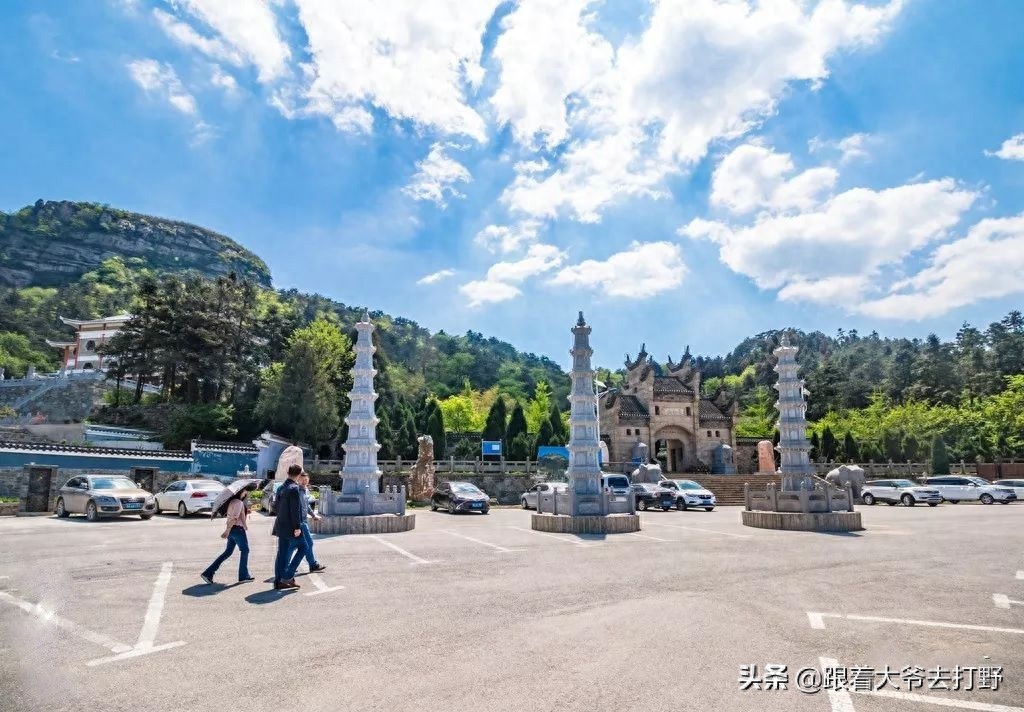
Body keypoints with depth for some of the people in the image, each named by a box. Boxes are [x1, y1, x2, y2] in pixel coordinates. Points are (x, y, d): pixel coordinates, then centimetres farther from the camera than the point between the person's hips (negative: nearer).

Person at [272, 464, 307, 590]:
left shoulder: (281, 488, 11)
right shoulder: (294, 488, -17)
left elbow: (277, 507, 17)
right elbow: (295, 509, -20)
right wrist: (297, 527, -18)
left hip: (281, 525, 9)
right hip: (290, 526, -9)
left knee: (283, 553, 12)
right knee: (302, 547, 3)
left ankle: (279, 581, 15)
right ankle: (288, 576, -1)